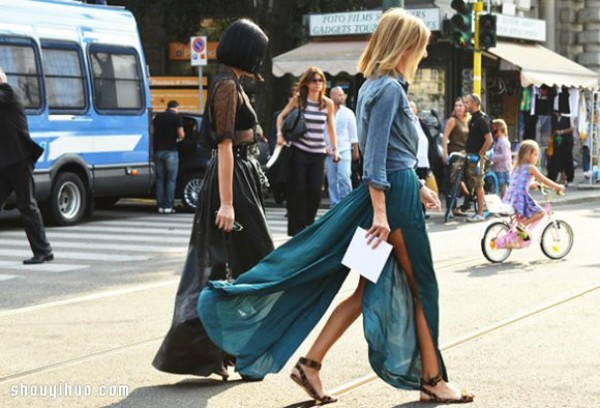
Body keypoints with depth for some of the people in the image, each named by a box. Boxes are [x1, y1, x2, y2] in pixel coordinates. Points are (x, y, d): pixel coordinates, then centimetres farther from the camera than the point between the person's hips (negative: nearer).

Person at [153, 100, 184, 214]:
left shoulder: (158, 117, 11)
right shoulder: (176, 117, -3)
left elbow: (152, 132, 12)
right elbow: (181, 135, -9)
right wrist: (180, 137, 12)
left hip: (158, 150, 4)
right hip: (170, 151, -4)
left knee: (160, 179, 9)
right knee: (171, 179, 0)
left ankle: (160, 205, 6)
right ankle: (168, 206, -5)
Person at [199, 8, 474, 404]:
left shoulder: (378, 85, 17)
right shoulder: (389, 87, -13)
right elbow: (376, 154, -20)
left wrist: (418, 187, 27)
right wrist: (380, 212, -23)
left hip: (392, 193, 10)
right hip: (394, 197, -10)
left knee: (370, 292, 10)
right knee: (421, 287, 1)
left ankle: (311, 364, 8)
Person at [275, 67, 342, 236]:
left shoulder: (328, 103, 4)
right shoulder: (298, 100, -1)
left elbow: (330, 128, 12)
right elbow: (281, 116, 8)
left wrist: (335, 148, 7)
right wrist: (280, 135, -6)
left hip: (318, 153, 2)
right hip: (299, 151, -2)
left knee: (315, 190, -3)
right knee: (298, 190, -2)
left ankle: (308, 225, 17)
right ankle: (297, 228, 7)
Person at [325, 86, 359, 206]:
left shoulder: (348, 113, 3)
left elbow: (353, 133, 6)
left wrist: (355, 151, 5)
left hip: (344, 150, -1)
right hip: (328, 152, 1)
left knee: (344, 177, -14)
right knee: (332, 180, 5)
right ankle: (335, 204, 13)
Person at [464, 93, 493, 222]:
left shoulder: (481, 120, -14)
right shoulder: (473, 119, 15)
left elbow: (489, 139, -20)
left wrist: (480, 154, -17)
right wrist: (467, 151, 16)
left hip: (477, 157, -9)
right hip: (470, 156, 9)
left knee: (478, 185, -7)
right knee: (470, 183, 12)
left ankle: (480, 214, -4)